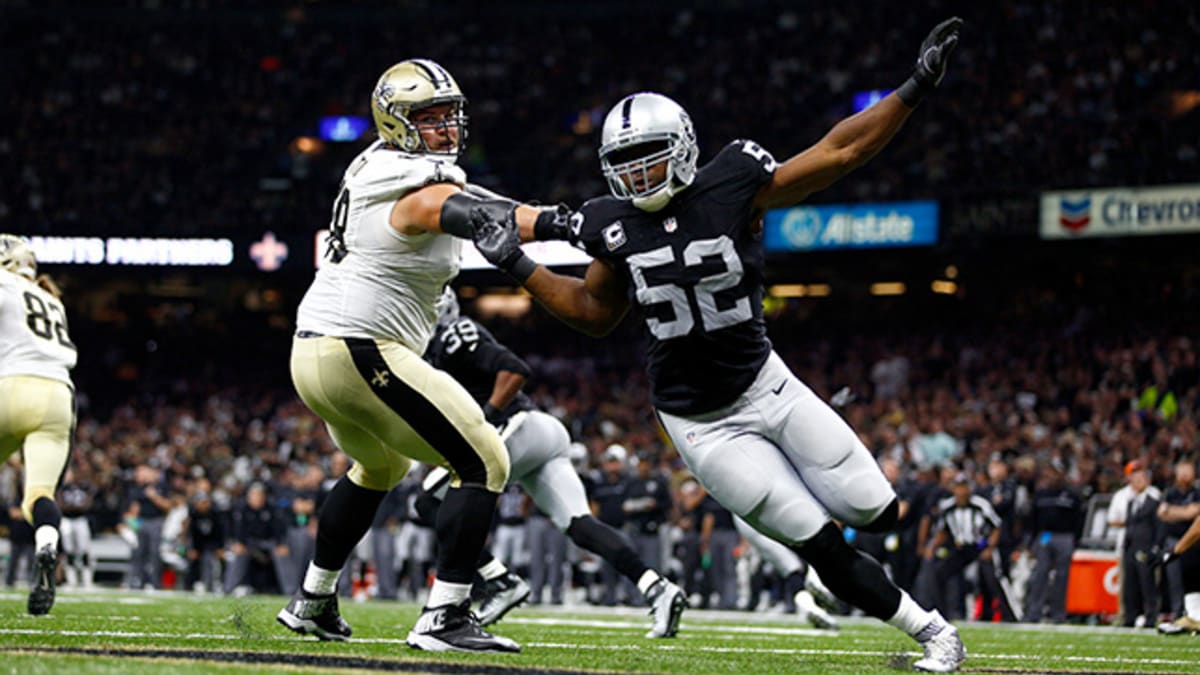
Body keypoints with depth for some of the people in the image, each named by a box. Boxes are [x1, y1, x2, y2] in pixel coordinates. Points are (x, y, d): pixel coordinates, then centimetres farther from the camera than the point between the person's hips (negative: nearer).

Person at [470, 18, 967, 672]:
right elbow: (595, 311, 12)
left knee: (876, 513, -4)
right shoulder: (616, 229, -5)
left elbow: (838, 152, -8)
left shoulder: (733, 188, -11)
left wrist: (916, 88, -14)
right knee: (820, 545, -8)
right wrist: (518, 265, 4)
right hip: (703, 423, 0)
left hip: (766, 385, 0)